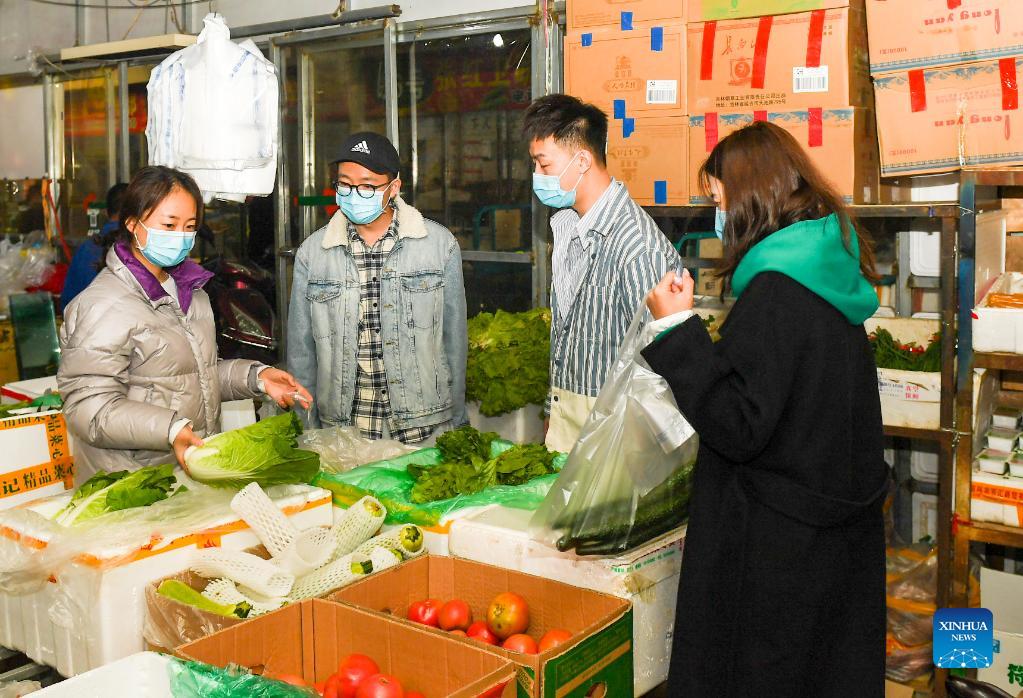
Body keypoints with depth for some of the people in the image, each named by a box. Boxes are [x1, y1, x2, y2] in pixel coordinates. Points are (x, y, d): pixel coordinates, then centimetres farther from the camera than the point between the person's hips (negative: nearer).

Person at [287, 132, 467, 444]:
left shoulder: (440, 244, -2)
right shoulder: (311, 253, 1)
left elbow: (454, 341, 3)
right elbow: (301, 352, 7)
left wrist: (457, 423, 5)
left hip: (424, 429, 0)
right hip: (341, 430, 1)